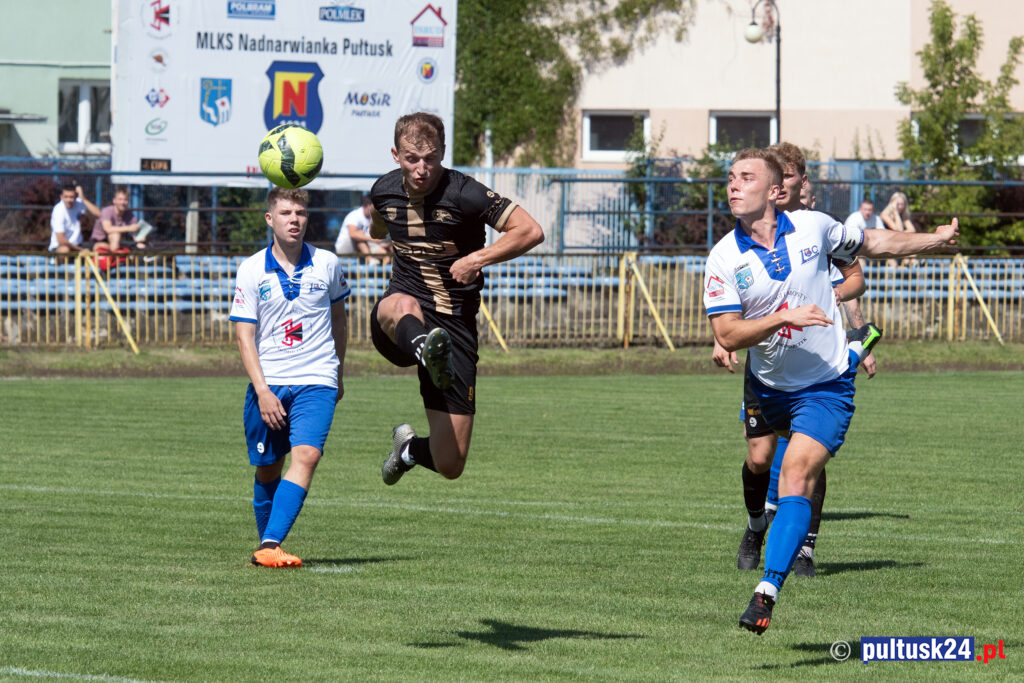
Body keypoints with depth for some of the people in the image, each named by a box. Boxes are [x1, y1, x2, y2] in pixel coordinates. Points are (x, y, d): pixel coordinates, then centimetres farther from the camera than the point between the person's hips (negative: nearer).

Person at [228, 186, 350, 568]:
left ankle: (271, 546, -27)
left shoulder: (326, 265, 3)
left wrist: (338, 372, 25)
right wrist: (262, 390, -13)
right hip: (268, 382, 0)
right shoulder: (251, 270, -1)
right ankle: (264, 543, 27)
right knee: (267, 469, 7)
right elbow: (244, 334, -3)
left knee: (306, 455, -20)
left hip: (316, 381, 0)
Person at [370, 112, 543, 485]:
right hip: (398, 323, 2)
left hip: (454, 325, -2)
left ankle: (410, 447, 33)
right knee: (405, 306, -41)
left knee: (450, 465, -3)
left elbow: (531, 231, -17)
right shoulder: (385, 190, 2)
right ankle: (429, 354, -76)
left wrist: (477, 259, -24)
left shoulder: (464, 194, -13)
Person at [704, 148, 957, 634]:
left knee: (797, 475, -20)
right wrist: (785, 317, -30)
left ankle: (768, 589, -29)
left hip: (826, 385, -3)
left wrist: (935, 241, 13)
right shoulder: (724, 259, -11)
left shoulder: (813, 227, -8)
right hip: (768, 388, 3)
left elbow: (871, 244, 13)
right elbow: (727, 336, -18)